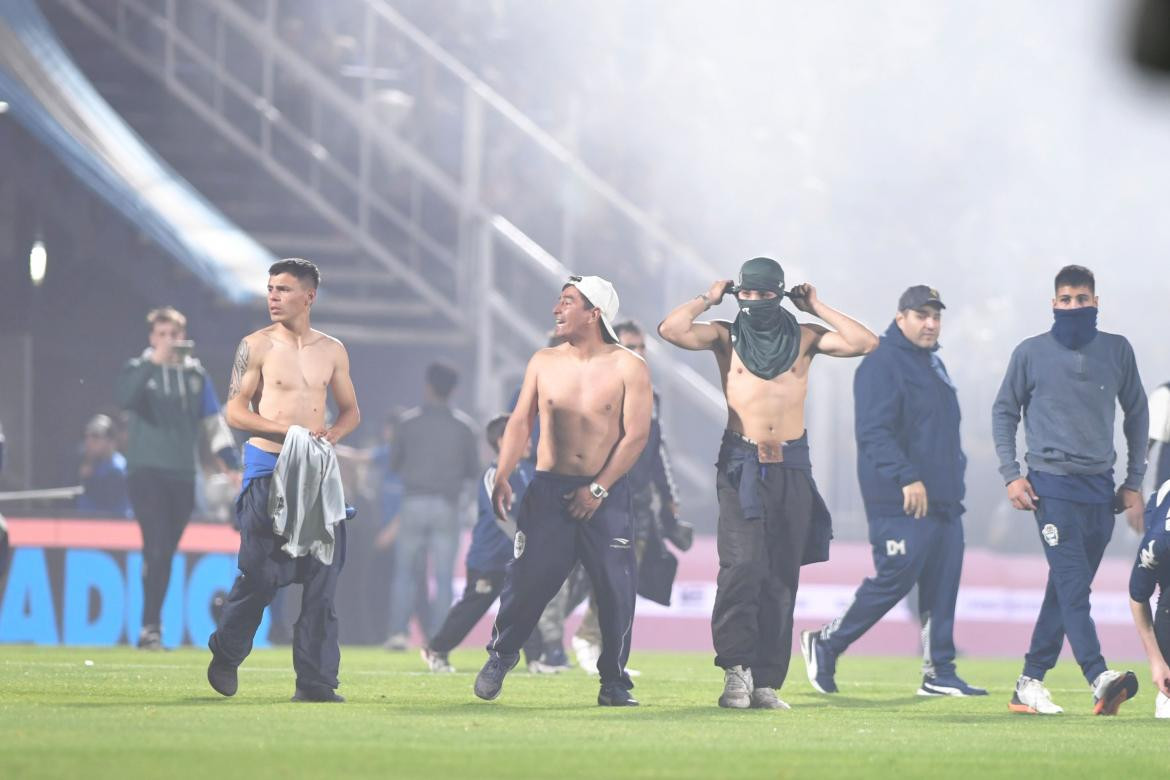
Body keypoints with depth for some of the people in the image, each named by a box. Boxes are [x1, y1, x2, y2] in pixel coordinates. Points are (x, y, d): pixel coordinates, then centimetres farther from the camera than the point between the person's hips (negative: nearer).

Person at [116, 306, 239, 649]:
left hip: (182, 475, 4)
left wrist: (229, 459, 2)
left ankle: (151, 627, 15)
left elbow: (212, 421, 13)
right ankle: (151, 626, -16)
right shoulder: (139, 369, -1)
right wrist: (154, 362, -29)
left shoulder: (196, 375, 12)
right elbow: (124, 398, -22)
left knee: (165, 553, 8)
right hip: (147, 470, -4)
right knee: (156, 547, -16)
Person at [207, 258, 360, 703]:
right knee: (260, 574, -5)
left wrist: (332, 435, -4)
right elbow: (235, 411, -4)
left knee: (322, 575, -3)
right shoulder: (257, 346, -1)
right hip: (267, 469, -3)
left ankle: (315, 682, -1)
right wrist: (288, 430, -16)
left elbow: (350, 412, 18)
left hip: (316, 472, 3)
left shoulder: (332, 351, 11)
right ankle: (226, 654, 19)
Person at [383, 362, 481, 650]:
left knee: (404, 569, 8)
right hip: (447, 505, 1)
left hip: (414, 504, -1)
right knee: (443, 576, 4)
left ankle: (398, 631, -2)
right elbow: (473, 470, 7)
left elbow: (394, 464, 6)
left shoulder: (409, 422, -1)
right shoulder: (463, 426, 2)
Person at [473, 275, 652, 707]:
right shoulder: (544, 363, 7)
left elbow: (636, 435, -6)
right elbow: (520, 422, 5)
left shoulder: (628, 368, -2)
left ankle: (614, 682, 7)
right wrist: (502, 477, -10)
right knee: (527, 580, -5)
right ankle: (500, 656, 18)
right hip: (548, 490, 1)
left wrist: (598, 489, -12)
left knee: (617, 590, -5)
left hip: (607, 495, -1)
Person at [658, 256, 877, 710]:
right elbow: (671, 330, -9)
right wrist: (708, 299, 2)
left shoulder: (804, 338, 10)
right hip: (740, 465, -2)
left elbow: (865, 343, -1)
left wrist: (818, 309, 3)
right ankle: (736, 666, -15)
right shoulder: (726, 337, 6)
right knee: (743, 563, -19)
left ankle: (766, 682, 5)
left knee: (781, 577, 2)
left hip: (791, 467, 2)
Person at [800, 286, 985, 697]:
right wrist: (908, 478, -27)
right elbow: (873, 432, -20)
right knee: (895, 578, -9)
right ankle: (826, 644, 7)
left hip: (944, 499, 9)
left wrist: (954, 472, 20)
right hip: (900, 503, -9)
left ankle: (939, 673, 8)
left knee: (943, 583, 4)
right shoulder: (882, 363, -11)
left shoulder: (933, 364, 20)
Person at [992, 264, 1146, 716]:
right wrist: (1011, 475, 0)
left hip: (1100, 490, 4)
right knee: (1072, 586, -16)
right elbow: (1004, 412, 10)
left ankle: (1030, 683, 11)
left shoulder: (1117, 351, 8)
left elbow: (1136, 413, 17)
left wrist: (1134, 482, 13)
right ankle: (1099, 679, -28)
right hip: (1052, 485, -4)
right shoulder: (1032, 353, 3)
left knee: (1066, 591, 5)